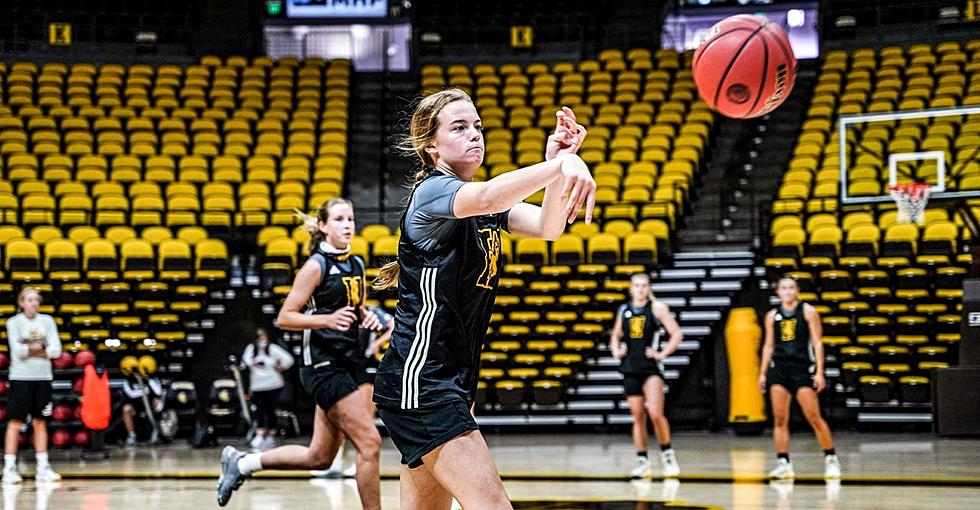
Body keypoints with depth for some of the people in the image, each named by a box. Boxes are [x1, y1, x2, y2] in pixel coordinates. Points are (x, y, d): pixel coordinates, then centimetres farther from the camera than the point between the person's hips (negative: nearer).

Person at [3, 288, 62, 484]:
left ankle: (43, 467, 10)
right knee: (15, 422, -4)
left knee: (40, 422, 7)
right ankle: (9, 468, -4)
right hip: (20, 377, -3)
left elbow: (56, 350, -2)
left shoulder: (47, 321, 7)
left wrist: (31, 349, -9)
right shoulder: (14, 322, -2)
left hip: (43, 378, 3)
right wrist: (42, 349, -4)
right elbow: (18, 351, -13)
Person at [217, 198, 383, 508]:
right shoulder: (316, 265, -9)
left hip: (344, 365, 8)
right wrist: (328, 320, -25)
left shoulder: (356, 265, 12)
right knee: (369, 442, -13)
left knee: (319, 457, 12)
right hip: (323, 365, -8)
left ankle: (241, 462, 27)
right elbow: (284, 318, -11)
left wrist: (368, 318, 4)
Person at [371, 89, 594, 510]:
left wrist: (557, 163, -21)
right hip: (418, 379, -9)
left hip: (450, 379, 9)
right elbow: (487, 197, -35)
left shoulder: (487, 208, 15)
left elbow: (547, 226, -3)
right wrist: (561, 164, -50)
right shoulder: (432, 191, -11)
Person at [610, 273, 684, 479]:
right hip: (630, 368, 5)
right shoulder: (624, 310, 12)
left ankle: (667, 453, 3)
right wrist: (616, 351, 7)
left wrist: (662, 354, -11)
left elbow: (677, 334, -4)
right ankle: (642, 462, 13)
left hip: (651, 367, -4)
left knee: (655, 413, -17)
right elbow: (615, 336, 26)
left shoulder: (657, 308, -1)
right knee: (638, 417, 6)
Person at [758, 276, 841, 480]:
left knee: (814, 417, -6)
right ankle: (783, 463, 0)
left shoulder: (808, 311, 2)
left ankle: (831, 459, 8)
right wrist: (762, 373, 11)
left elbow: (817, 343, -1)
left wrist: (819, 372, -8)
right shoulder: (773, 315, 12)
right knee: (780, 419, -3)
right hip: (779, 366, 3)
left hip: (802, 367, -3)